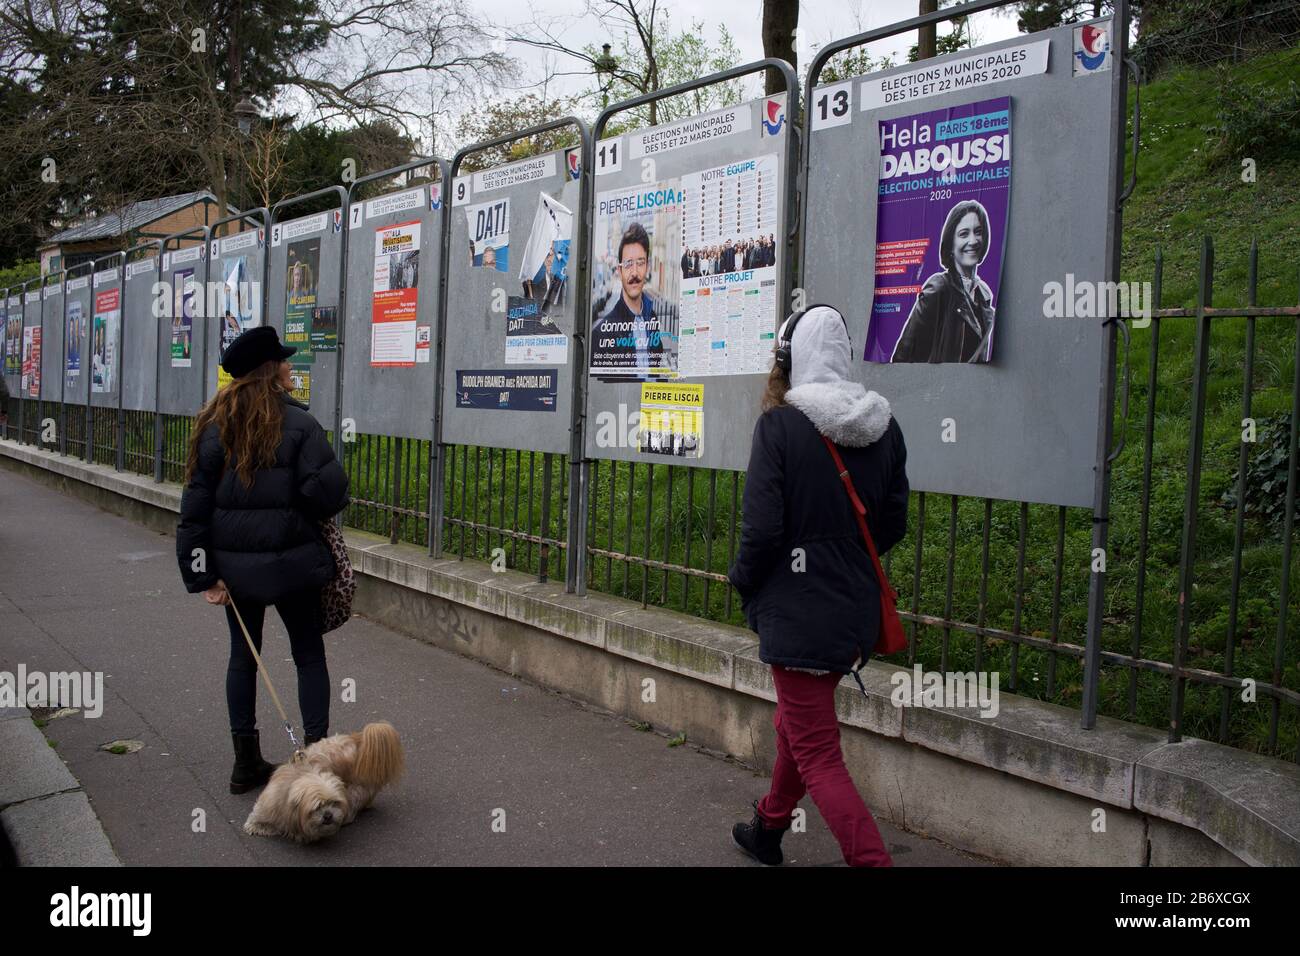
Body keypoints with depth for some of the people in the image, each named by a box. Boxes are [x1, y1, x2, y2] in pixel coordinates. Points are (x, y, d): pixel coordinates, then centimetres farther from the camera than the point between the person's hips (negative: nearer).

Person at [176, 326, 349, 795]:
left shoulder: (215, 426, 0)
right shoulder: (299, 423, -12)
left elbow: (196, 503, -3)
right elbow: (329, 493, -17)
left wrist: (202, 574, -2)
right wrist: (308, 510, 7)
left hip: (234, 562, 4)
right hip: (290, 560, -3)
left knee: (243, 654, 15)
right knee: (309, 653, 10)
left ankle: (246, 763, 21)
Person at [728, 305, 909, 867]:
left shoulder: (779, 425, -16)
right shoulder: (883, 426, 1)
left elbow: (762, 529, -18)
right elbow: (893, 524, 7)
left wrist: (745, 587, 0)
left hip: (798, 614, -7)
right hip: (858, 612, 7)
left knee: (817, 756, 4)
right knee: (797, 723, 26)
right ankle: (768, 829, 45)